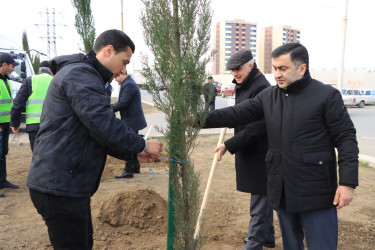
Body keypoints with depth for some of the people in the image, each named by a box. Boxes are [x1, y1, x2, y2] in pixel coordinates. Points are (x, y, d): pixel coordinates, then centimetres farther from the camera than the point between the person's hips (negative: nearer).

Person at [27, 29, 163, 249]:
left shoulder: (86, 75, 19)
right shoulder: (80, 74, -15)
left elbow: (94, 135, 20)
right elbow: (104, 125, -26)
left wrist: (134, 152, 9)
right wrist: (143, 145, -10)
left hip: (66, 185, 11)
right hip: (61, 188, -11)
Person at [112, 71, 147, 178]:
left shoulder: (129, 85, -19)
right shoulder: (129, 83, 14)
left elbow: (123, 103, -24)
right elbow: (122, 101, 17)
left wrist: (110, 109, -12)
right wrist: (111, 107, 6)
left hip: (131, 121, -11)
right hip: (133, 120, 11)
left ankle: (128, 170, 1)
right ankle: (136, 167, 29)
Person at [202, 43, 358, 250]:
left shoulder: (327, 95, -8)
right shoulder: (268, 96, 5)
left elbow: (346, 139, -9)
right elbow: (236, 114, 1)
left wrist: (348, 182, -15)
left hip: (316, 191, -4)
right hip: (281, 190, 5)